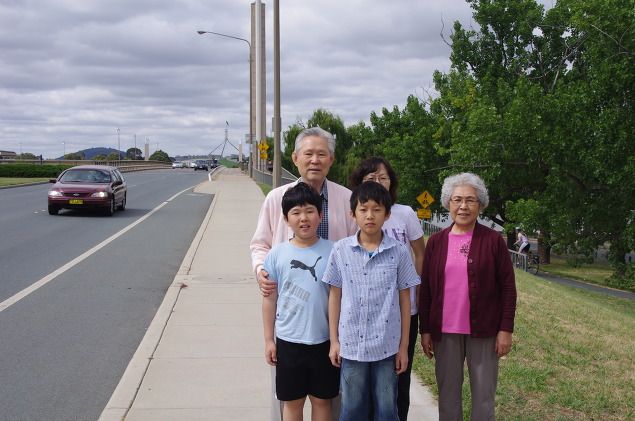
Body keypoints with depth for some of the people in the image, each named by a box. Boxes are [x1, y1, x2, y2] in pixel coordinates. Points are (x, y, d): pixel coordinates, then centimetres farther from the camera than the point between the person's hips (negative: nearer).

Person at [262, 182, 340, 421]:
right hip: (289, 341, 0)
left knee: (322, 400, 14)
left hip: (324, 340, 0)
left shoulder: (332, 252, -7)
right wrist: (269, 340, 4)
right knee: (292, 401, 13)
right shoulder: (277, 254, -5)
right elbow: (270, 299, 2)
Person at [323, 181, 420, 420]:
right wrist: (334, 340, 4)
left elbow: (404, 300, 1)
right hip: (351, 344, 1)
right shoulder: (341, 250, -3)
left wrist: (404, 346, 2)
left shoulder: (399, 252, -4)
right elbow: (335, 296, 4)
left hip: (387, 345, 0)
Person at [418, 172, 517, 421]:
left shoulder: (493, 240, -3)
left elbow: (507, 286, -2)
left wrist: (506, 329, -6)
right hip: (445, 332, 2)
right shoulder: (436, 242, 3)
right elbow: (426, 289, 6)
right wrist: (425, 330, 4)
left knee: (484, 396, 6)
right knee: (448, 395, 10)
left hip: (484, 331, -2)